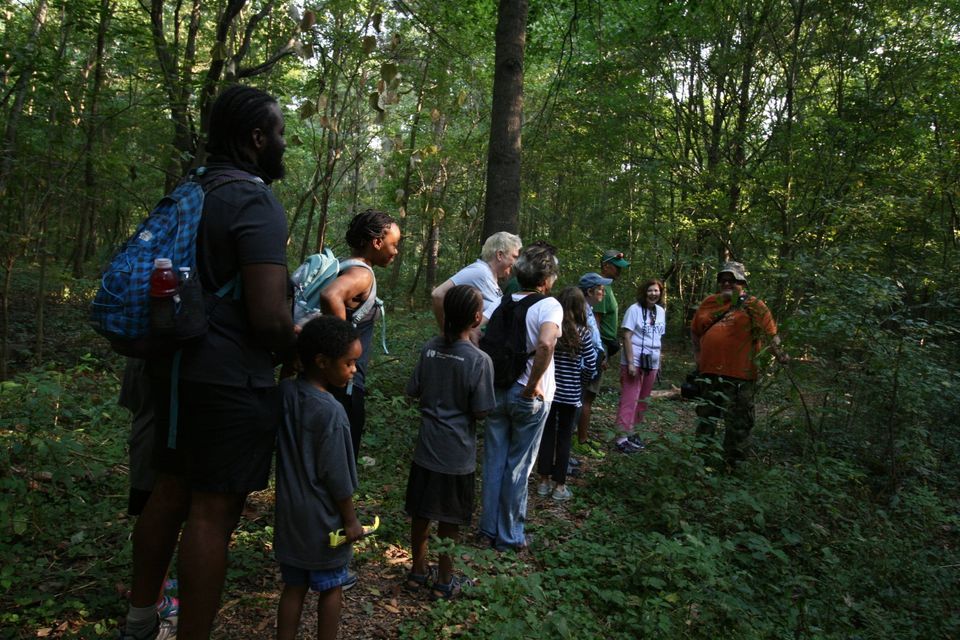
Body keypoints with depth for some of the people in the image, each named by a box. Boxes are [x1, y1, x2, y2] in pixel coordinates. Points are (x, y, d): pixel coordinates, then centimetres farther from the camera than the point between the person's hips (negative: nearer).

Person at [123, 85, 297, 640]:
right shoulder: (257, 203, -17)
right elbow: (270, 318, -24)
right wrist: (302, 349, -5)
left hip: (176, 367, 9)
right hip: (233, 381, -9)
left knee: (171, 491, 20)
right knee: (213, 512, 1)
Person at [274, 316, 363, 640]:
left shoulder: (284, 392, -5)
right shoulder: (331, 412, -24)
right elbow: (337, 476, -18)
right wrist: (351, 520, -7)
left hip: (290, 516, 6)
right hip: (323, 521, -6)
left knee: (293, 587, 17)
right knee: (330, 589, 14)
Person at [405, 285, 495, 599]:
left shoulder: (429, 348, -5)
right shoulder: (479, 360, -18)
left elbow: (414, 391, 3)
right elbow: (480, 411, -14)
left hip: (426, 447, 4)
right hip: (457, 453, -4)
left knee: (420, 512, 18)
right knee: (449, 520, 11)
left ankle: (418, 571, 34)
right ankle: (444, 582, 26)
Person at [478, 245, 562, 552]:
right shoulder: (549, 305, -13)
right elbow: (545, 345, -31)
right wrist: (533, 386, -20)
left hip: (497, 389, 5)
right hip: (529, 397, -5)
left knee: (494, 462, 15)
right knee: (518, 466, 8)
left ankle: (489, 527, 28)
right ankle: (509, 535, 20)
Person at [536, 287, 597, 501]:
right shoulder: (582, 332, -9)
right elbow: (591, 365, -8)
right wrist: (578, 377, 10)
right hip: (570, 393, -2)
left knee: (547, 434, 14)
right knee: (564, 438, 8)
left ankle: (544, 481, 21)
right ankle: (559, 485, 15)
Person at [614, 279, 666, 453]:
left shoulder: (661, 311, 8)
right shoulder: (635, 309, -10)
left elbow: (658, 338, 14)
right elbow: (627, 337, -13)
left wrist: (659, 363, 11)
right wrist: (630, 362, -19)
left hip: (652, 363, 6)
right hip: (634, 361, -6)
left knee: (642, 400, 12)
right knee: (629, 399, -5)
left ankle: (632, 431, 23)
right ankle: (623, 438, -1)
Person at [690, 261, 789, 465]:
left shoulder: (753, 306, -2)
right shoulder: (709, 303, 11)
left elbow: (771, 333, -10)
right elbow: (695, 331, 21)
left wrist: (779, 353, -25)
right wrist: (697, 354, 12)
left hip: (739, 374, -5)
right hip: (709, 372, 5)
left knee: (739, 422, 2)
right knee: (706, 417, 17)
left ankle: (733, 461, 14)